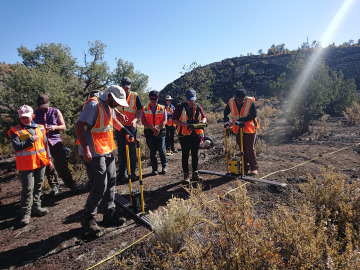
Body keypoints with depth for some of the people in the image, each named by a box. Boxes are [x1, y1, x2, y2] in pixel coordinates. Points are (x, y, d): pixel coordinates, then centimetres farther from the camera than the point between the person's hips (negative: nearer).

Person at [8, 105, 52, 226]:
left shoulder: (40, 128, 9)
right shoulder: (15, 131, -4)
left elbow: (45, 144, 15)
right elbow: (16, 146, -17)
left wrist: (48, 158, 15)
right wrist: (31, 140, -18)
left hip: (40, 163, 5)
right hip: (26, 165, -4)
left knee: (38, 187, 15)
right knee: (28, 189, -3)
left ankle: (36, 208, 30)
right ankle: (26, 213, 9)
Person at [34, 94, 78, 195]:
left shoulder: (56, 112, 5)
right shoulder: (35, 114, 8)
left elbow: (63, 126, 6)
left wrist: (54, 127, -14)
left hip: (55, 141, -2)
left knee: (62, 164, -5)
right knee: (48, 166, 6)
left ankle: (71, 184, 5)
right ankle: (54, 186, 20)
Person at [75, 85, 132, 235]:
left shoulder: (108, 106, 13)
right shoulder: (94, 105, -18)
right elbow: (79, 125, -24)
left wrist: (124, 129, 18)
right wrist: (85, 149, -26)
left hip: (107, 151, 10)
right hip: (93, 153, -10)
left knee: (111, 182, 13)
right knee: (100, 186, -6)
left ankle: (109, 214, 27)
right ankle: (87, 219, 13)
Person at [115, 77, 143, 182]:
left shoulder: (135, 96, 2)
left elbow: (139, 112, 1)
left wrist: (135, 120, -18)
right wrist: (119, 114, -31)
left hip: (131, 127, -1)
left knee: (132, 150, 1)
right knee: (121, 150, 7)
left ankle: (133, 172, 11)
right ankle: (122, 172, 17)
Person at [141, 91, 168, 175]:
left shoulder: (162, 108, 5)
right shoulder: (145, 109, 5)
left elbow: (164, 120, 0)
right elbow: (143, 121, -2)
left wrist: (158, 129, -16)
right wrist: (152, 128, -14)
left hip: (160, 131, -1)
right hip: (149, 132, 1)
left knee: (161, 149, -3)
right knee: (152, 151, 4)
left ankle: (164, 166, 18)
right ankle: (154, 169, 14)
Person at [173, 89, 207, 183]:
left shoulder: (198, 107, 10)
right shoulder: (180, 107, -2)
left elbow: (204, 117, 16)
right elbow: (174, 120, -6)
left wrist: (202, 122, -8)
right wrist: (185, 124, -20)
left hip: (196, 134, 4)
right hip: (184, 135, -4)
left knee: (195, 154, 12)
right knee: (185, 155, 2)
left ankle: (195, 173, 24)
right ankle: (186, 175, 12)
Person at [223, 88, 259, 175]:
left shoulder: (250, 102, -14)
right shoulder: (231, 102, -3)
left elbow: (253, 115, -18)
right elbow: (225, 113, 9)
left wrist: (241, 120, -26)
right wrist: (227, 120, -10)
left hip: (249, 128, -4)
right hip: (238, 129, 4)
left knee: (250, 148, -5)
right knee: (242, 149, 10)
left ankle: (254, 168, 9)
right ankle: (245, 168, 20)